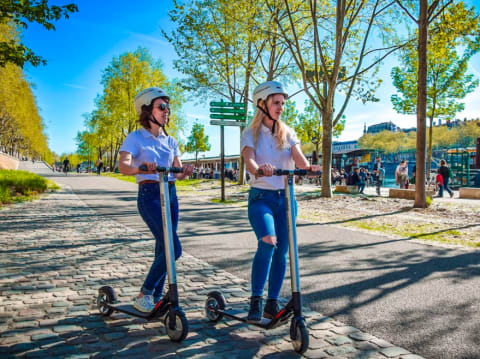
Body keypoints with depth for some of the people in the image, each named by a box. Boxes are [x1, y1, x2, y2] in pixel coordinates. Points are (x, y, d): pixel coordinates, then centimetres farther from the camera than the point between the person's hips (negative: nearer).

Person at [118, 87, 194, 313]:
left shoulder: (170, 140, 15)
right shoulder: (136, 138, -3)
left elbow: (178, 172, 8)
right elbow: (123, 166, -19)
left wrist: (185, 172, -16)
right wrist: (141, 167, -40)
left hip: (171, 194, 7)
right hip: (150, 195, -6)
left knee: (164, 248, 8)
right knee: (173, 248, -15)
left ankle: (156, 298, 22)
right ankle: (143, 295, 1)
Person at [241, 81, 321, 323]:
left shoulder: (288, 133, 11)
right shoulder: (251, 133, 0)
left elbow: (298, 158, -5)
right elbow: (249, 159, -18)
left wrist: (308, 167, -29)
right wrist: (258, 169, -42)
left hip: (285, 196, 4)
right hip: (261, 196, -4)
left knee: (282, 250, 4)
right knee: (268, 242, -25)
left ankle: (272, 303, 17)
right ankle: (256, 300, -14)